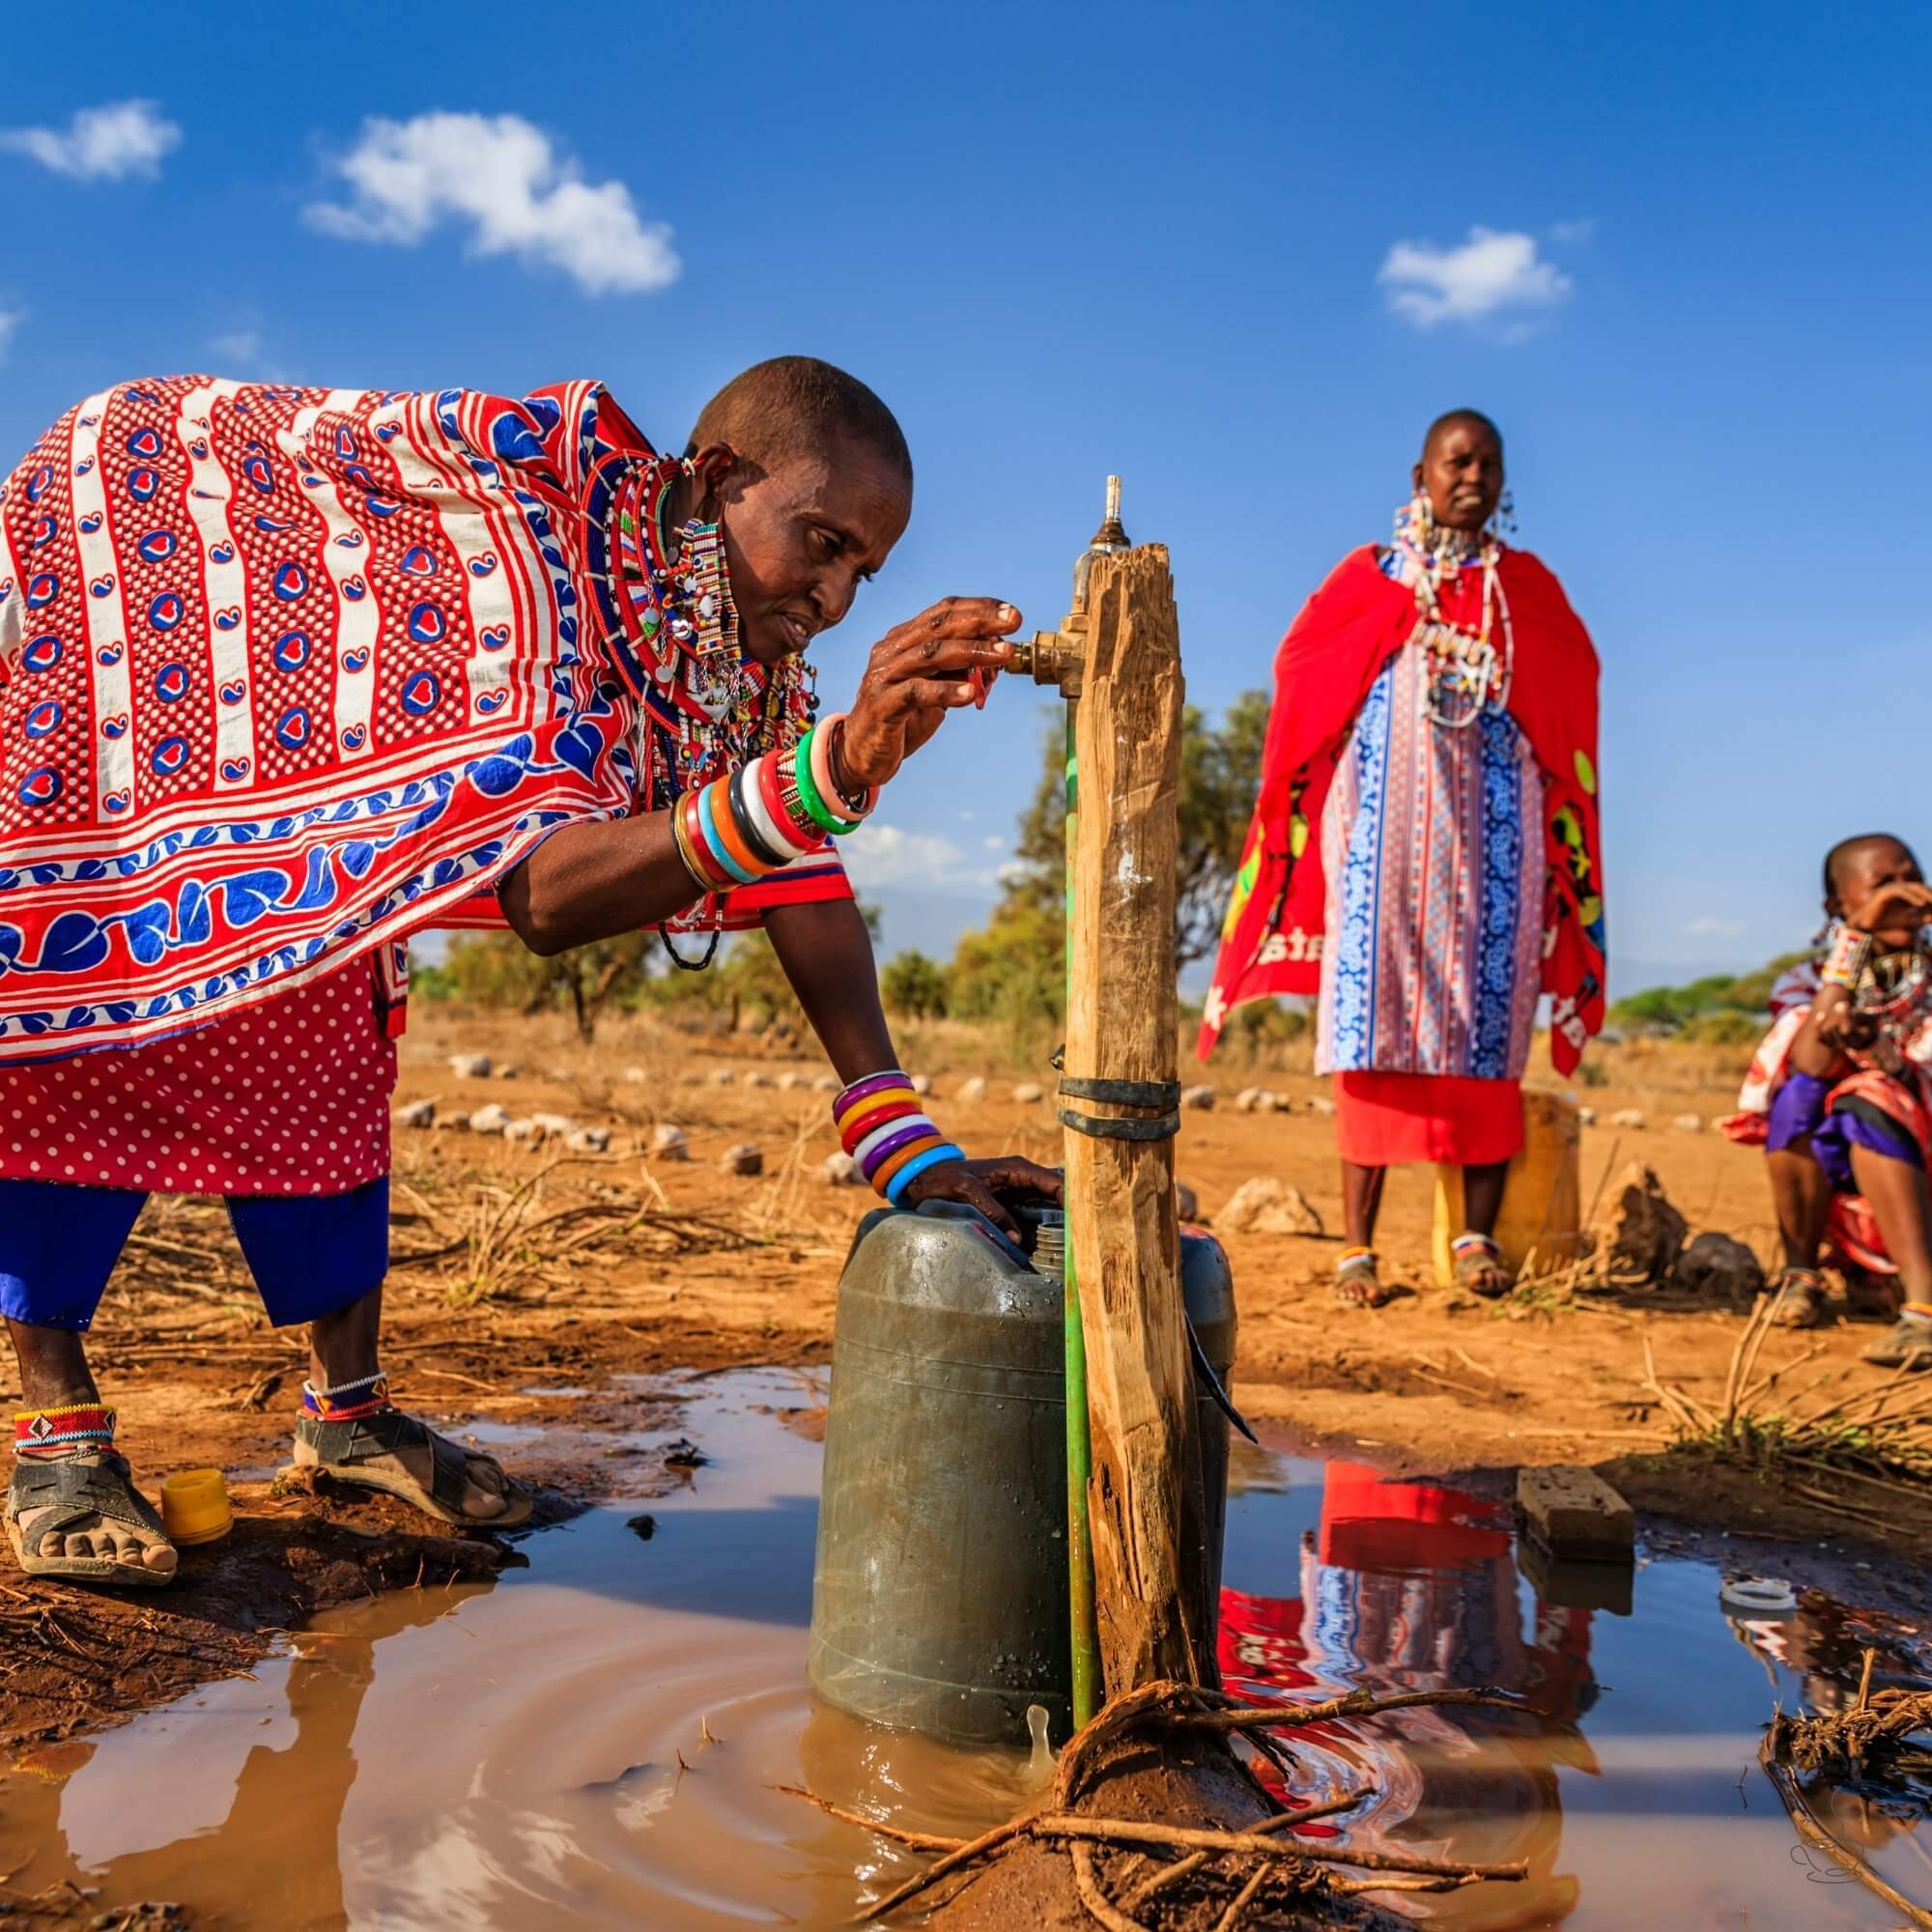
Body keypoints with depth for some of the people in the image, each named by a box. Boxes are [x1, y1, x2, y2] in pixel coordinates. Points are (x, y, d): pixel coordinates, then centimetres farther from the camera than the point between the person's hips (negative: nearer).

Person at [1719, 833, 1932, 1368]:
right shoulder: (1808, 982, 5)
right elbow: (1810, 1066, -18)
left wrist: (1882, 1056, -30)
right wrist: (1854, 937, -20)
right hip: (1844, 1199, 1)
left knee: (1871, 1100, -29)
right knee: (1799, 1091, -26)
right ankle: (1801, 1273, -9)